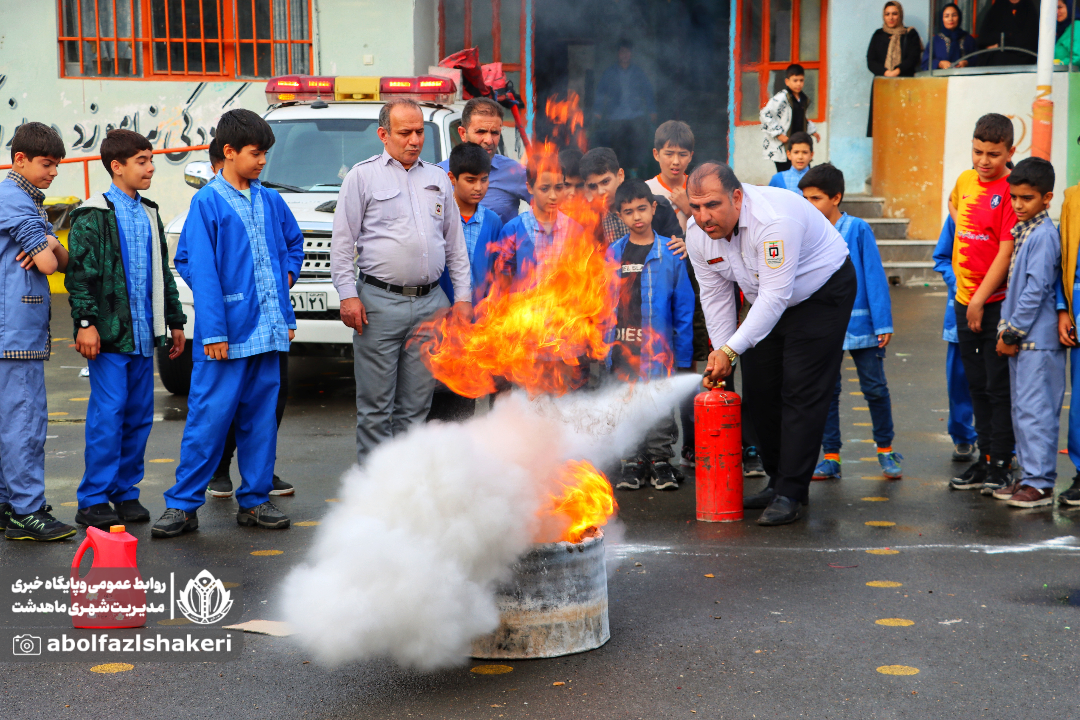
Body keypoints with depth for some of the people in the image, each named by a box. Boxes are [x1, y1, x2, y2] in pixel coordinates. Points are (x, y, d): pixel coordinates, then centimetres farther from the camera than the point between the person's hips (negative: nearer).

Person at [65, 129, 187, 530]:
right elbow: (79, 273, -10)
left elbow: (163, 272, 22)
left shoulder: (149, 214, 17)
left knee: (140, 415, 7)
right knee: (107, 414, -7)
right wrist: (85, 322, -17)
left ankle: (125, 492, 17)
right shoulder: (93, 215, -5)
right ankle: (93, 501, 0)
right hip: (109, 333, -7)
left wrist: (175, 321, 20)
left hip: (143, 333, 7)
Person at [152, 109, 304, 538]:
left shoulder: (270, 201, 12)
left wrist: (288, 274, 12)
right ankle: (183, 505, 4)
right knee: (210, 417, -5)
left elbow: (294, 242, 31)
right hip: (227, 332, -6)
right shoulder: (207, 203, -5)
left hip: (268, 329, 6)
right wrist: (213, 331, -16)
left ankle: (255, 500, 19)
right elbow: (201, 270, -10)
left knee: (261, 417, 10)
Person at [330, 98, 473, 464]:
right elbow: (342, 242, 1)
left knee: (416, 406, 7)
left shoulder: (438, 179, 17)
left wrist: (463, 296, 11)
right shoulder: (363, 176, 4)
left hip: (430, 303, 4)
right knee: (376, 405, -2)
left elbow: (456, 244, 19)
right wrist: (348, 294, -9)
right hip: (379, 302, -4)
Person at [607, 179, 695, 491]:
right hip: (621, 347, 3)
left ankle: (661, 460, 14)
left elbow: (684, 307, 0)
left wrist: (684, 356, -3)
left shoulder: (670, 252, -1)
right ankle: (633, 462, 19)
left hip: (658, 348, -2)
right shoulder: (612, 254, 6)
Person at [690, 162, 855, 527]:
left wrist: (731, 350, -37)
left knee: (801, 392, -13)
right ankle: (778, 481, 19)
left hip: (822, 293, -7)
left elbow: (775, 295, -37)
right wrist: (720, 356, -10)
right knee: (758, 388, 5)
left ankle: (789, 495, -11)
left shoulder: (773, 221, -36)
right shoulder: (697, 234, -13)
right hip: (768, 299, 7)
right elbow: (715, 296, -3)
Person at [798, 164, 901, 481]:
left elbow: (875, 276, -6)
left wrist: (883, 323, -9)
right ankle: (831, 457, 16)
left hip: (860, 323, -3)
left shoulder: (858, 229, -7)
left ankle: (885, 449, 21)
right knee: (826, 392, 7)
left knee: (875, 388, 4)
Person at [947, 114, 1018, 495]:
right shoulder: (965, 180, 8)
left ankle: (1001, 464, 6)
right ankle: (985, 459, 21)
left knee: (998, 386, -2)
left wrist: (980, 300, -16)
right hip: (965, 300, 7)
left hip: (997, 302, -7)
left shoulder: (1010, 190, -14)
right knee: (977, 385, 13)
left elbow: (1007, 251, -17)